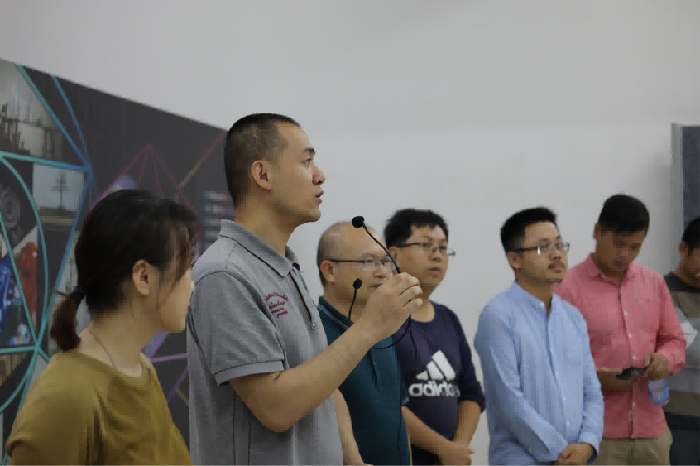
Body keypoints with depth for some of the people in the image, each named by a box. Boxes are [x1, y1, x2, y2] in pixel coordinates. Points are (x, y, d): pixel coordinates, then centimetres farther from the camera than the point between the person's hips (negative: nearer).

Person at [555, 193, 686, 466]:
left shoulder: (655, 283, 12)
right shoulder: (568, 287, -7)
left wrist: (665, 359, -4)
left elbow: (675, 341, 18)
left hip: (651, 432, 5)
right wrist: (594, 377, -23)